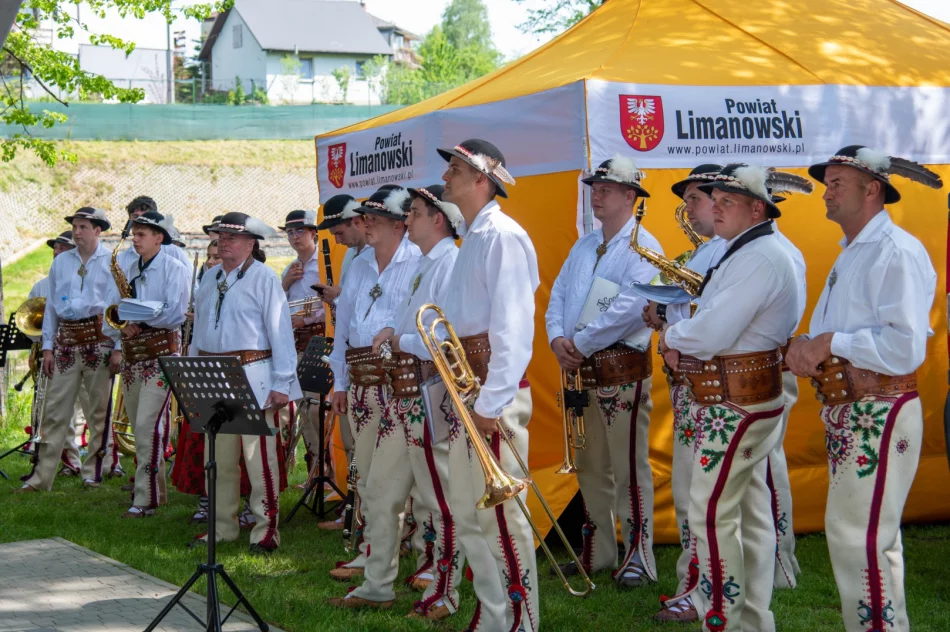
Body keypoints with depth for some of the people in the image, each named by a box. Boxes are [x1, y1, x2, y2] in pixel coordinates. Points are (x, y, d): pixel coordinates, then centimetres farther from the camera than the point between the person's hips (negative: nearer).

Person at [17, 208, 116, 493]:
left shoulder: (112, 262, 1)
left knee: (99, 410, 1)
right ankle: (40, 477, 3)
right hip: (66, 340, 3)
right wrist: (47, 346, 8)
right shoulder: (61, 262, 13)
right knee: (55, 409, 2)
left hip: (99, 339, -3)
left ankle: (93, 473, 11)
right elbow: (52, 305, 14)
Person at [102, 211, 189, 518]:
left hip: (161, 352, -7)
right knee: (138, 428, 12)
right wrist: (117, 345, -6)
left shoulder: (173, 269, -4)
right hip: (131, 354, 8)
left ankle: (147, 499, -13)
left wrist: (140, 323, -19)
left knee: (148, 426, -14)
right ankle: (155, 487, 23)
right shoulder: (128, 272, 16)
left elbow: (175, 313, -15)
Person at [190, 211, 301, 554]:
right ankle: (223, 527, 20)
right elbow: (198, 329, 22)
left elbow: (280, 331, -8)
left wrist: (281, 382, -13)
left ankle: (266, 530, -1)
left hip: (252, 376, -7)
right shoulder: (210, 278, 17)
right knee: (218, 458, 11)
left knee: (259, 458, -7)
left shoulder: (264, 278, -3)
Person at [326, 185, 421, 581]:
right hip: (362, 382, 7)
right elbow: (343, 323, 22)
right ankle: (372, 551, 20)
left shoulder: (420, 264, -5)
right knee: (366, 470, 11)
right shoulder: (359, 266, 19)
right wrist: (340, 382, 19)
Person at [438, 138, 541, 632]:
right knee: (466, 511, 14)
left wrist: (492, 401, -23)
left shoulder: (501, 236, -12)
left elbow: (513, 328, -20)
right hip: (467, 385, 10)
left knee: (500, 513, -6)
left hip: (494, 388, -10)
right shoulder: (473, 239, 19)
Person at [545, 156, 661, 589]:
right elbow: (558, 296, 16)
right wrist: (558, 339, -4)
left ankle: (638, 557, 0)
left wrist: (580, 342, -16)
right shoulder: (582, 248, 18)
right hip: (580, 372, 8)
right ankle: (596, 554, 24)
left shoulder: (643, 248, -8)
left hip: (623, 370, -8)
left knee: (629, 467, -6)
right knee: (590, 468, 14)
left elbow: (629, 307, -20)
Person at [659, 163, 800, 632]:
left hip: (736, 404, -11)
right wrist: (680, 343, 1)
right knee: (749, 513, 14)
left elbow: (713, 335, -26)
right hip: (743, 400, 11)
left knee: (711, 514, -8)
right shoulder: (743, 253, 15)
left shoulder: (760, 258, -19)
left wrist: (670, 336, -8)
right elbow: (715, 323, 20)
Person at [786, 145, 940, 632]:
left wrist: (830, 342, -18)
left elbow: (905, 347, -24)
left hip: (878, 416, -10)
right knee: (873, 540, 16)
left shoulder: (897, 252, -14)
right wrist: (805, 347, 0)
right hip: (847, 411, 10)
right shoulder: (851, 253, 18)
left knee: (858, 538, -10)